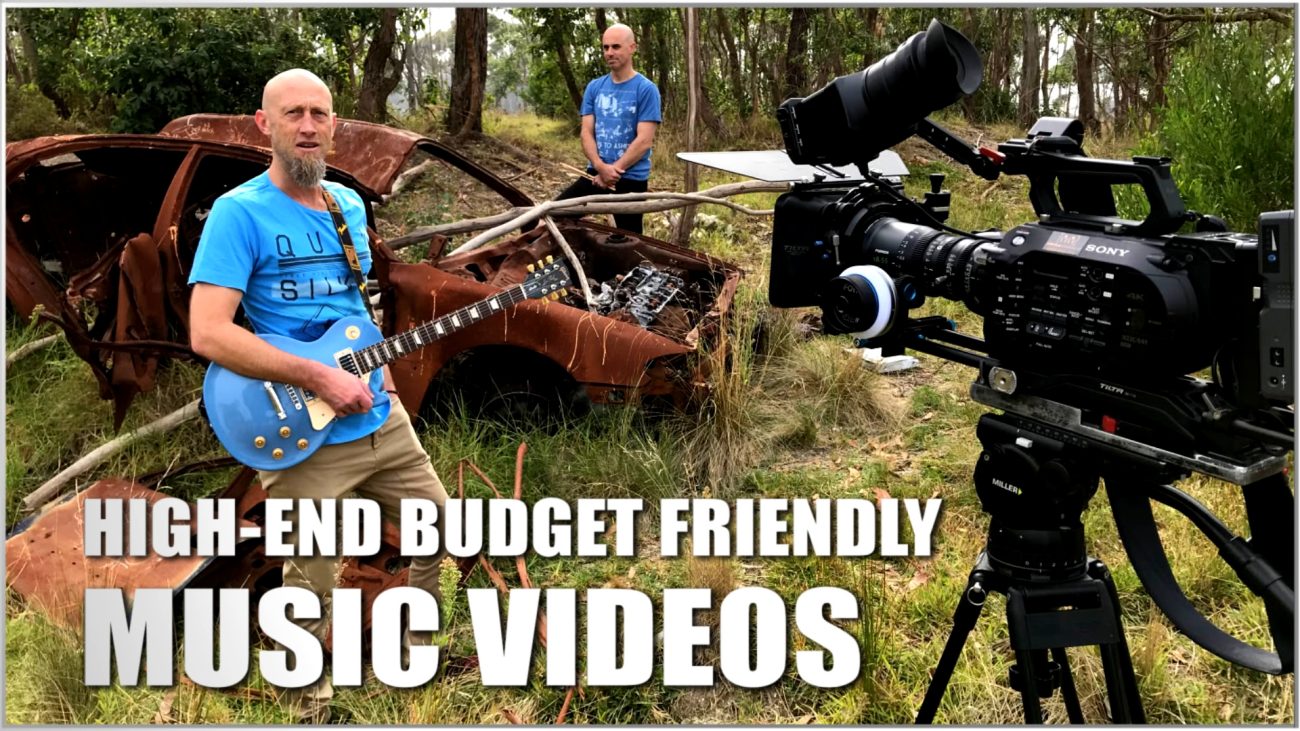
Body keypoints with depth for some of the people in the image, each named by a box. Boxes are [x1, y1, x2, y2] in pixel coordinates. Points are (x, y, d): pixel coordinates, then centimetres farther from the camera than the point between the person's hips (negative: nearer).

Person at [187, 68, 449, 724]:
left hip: (381, 417, 7)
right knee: (311, 593, 3)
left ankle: (417, 654, 42)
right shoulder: (239, 213, -13)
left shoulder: (350, 205, 9)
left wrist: (378, 362, 7)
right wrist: (319, 377, -24)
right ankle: (308, 710, 28)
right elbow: (207, 333, -22)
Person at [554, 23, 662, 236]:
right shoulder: (594, 87, 7)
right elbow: (587, 133, 2)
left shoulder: (646, 89, -8)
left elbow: (644, 141, -14)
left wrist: (614, 170, -15)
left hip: (631, 179, -4)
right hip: (595, 174, 5)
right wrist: (600, 166, -16)